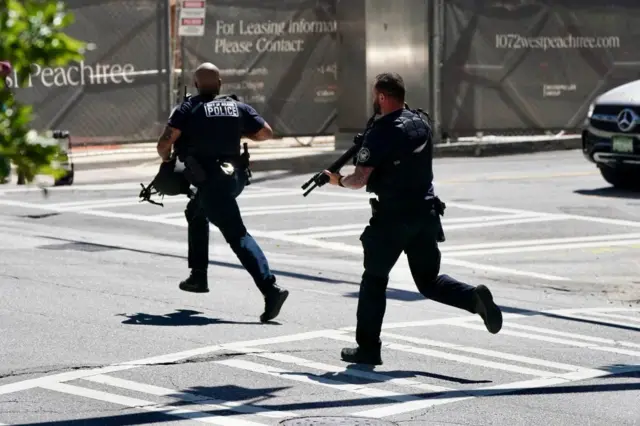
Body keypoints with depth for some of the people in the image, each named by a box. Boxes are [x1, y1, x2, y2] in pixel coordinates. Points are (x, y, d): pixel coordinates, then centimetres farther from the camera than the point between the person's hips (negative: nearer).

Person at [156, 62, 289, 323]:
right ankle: (198, 276, 33)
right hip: (234, 176, 6)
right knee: (196, 212, 31)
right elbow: (267, 133, 12)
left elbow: (164, 143, -8)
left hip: (210, 180, -6)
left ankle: (270, 289, -29)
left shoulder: (189, 109, 0)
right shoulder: (238, 108, 12)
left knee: (237, 235, -14)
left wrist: (166, 160, 14)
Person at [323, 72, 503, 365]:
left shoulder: (379, 133, -14)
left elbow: (359, 180, -15)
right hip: (426, 212, 6)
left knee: (374, 280, 9)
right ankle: (475, 297, -12)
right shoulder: (420, 124, 8)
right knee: (429, 280, 14)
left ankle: (368, 348, 12)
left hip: (393, 217, -6)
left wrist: (338, 180, 5)